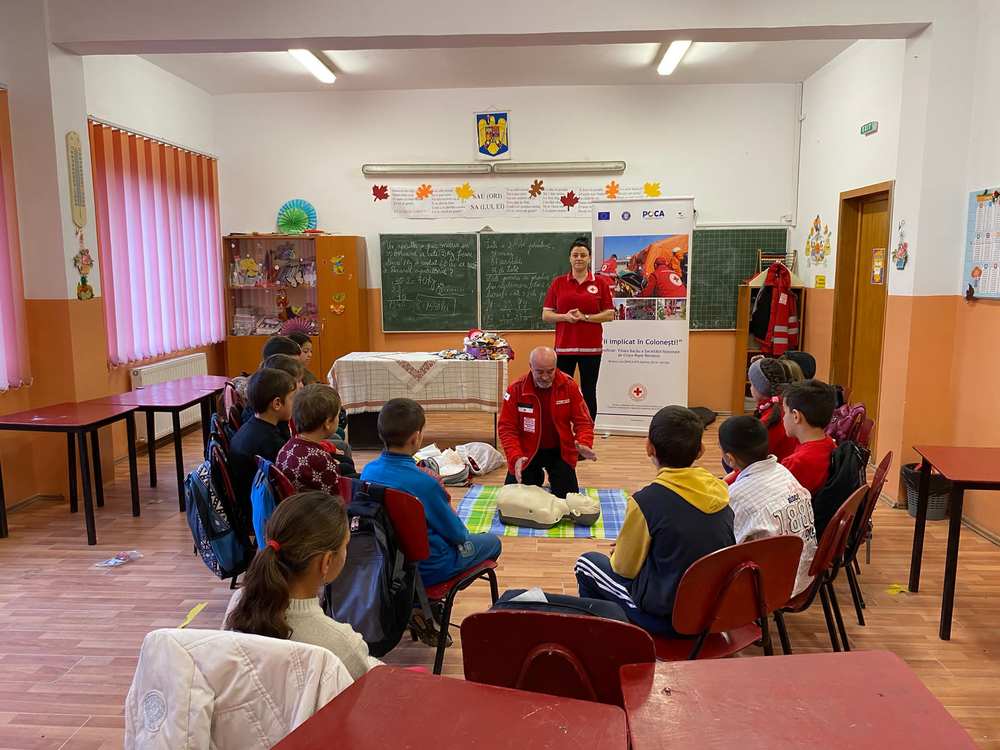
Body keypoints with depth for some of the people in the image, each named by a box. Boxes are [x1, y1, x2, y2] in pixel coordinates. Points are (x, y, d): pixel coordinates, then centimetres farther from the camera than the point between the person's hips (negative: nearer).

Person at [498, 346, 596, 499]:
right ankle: (536, 476, 33)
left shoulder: (569, 386, -14)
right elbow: (506, 428, -15)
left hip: (560, 451, 1)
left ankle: (555, 479, 34)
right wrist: (515, 456, -30)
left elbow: (583, 421, -11)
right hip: (527, 452, 0)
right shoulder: (516, 389, -18)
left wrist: (584, 444, -32)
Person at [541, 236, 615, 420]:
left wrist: (585, 317, -12)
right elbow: (546, 315, 6)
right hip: (564, 347, 1)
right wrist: (565, 317, -13)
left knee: (588, 393, 5)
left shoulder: (600, 283, 4)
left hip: (591, 347, -1)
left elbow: (609, 314, 1)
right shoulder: (558, 283, 6)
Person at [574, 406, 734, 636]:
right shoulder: (721, 493, -6)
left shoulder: (646, 500, -23)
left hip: (664, 617, -6)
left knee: (586, 563, 14)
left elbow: (625, 568, -10)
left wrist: (622, 549, 13)